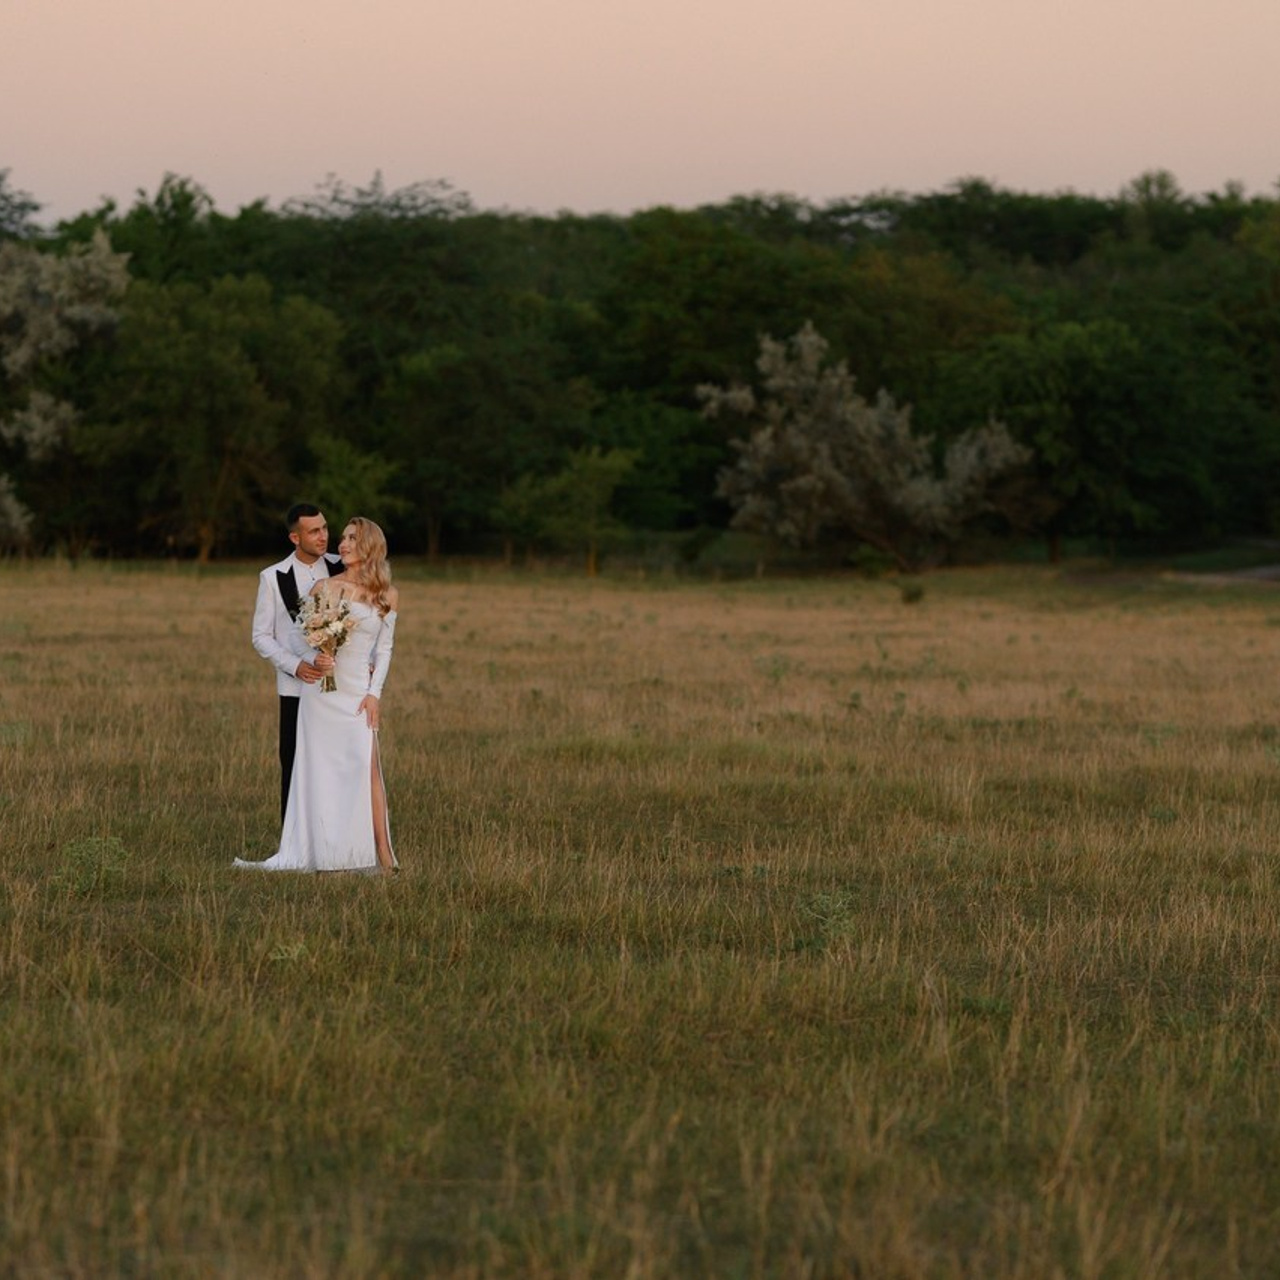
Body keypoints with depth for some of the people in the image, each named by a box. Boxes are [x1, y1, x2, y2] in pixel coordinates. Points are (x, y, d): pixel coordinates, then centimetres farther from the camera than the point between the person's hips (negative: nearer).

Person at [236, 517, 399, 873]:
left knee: (365, 766, -15)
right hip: (320, 690, 2)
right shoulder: (323, 588, 5)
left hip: (358, 692, -1)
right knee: (316, 771, 3)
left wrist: (375, 693, -3)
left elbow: (384, 648, 7)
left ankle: (381, 854, -15)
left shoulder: (387, 597, 5)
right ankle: (310, 852, 9)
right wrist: (315, 661, -8)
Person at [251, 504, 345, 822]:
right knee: (295, 769, 2)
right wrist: (295, 666, -13)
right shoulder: (273, 578, -1)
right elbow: (261, 636, 2)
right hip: (297, 688, -1)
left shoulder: (341, 569, 4)